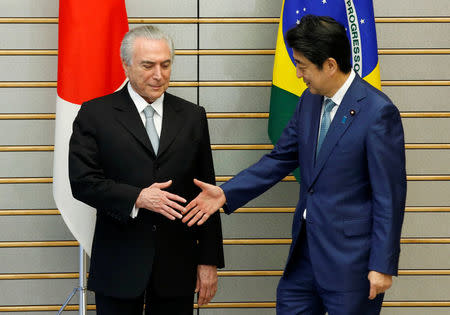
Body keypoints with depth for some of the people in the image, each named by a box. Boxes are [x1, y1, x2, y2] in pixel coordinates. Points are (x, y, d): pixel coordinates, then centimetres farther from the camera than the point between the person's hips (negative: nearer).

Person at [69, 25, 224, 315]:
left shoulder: (192, 117, 8)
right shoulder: (95, 115, 1)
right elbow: (82, 181, -7)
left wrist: (209, 261, 3)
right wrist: (137, 198, -19)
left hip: (177, 266, 2)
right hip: (119, 265, -2)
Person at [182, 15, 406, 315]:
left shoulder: (378, 112, -17)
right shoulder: (310, 100, 6)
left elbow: (390, 195, -15)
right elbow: (281, 159, 14)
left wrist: (383, 265, -15)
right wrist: (226, 193, 4)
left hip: (350, 257, -7)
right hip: (307, 250, 8)